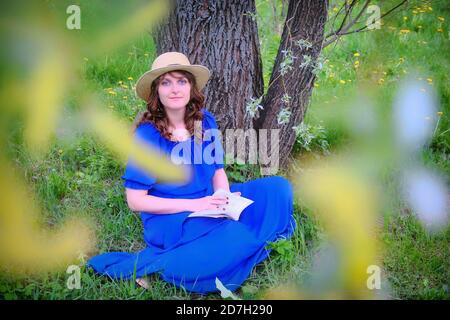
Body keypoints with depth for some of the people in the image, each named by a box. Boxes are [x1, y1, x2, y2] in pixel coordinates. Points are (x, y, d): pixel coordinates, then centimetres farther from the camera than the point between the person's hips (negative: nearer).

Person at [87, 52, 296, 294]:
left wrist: (224, 199, -13)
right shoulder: (147, 135, -15)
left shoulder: (205, 121, 0)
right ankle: (151, 266, -21)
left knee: (278, 188, -4)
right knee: (235, 238, -34)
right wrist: (193, 205, -21)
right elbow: (136, 200, -14)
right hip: (169, 218, -6)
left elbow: (218, 171, 10)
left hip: (207, 204, 6)